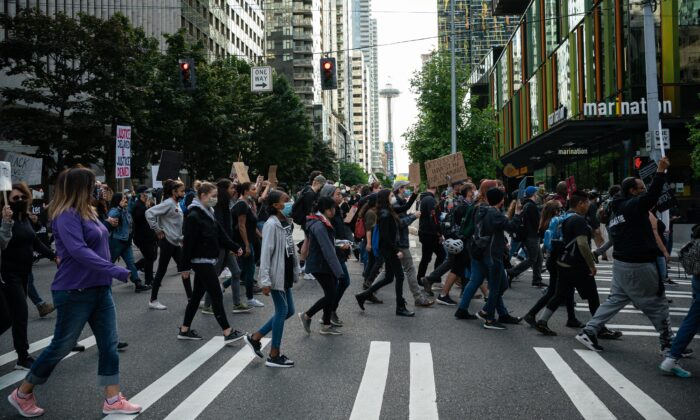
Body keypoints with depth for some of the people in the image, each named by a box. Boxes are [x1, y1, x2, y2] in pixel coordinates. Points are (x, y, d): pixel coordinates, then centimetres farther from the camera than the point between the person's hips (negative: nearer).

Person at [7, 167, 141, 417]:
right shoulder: (67, 215, -17)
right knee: (61, 346, 6)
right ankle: (22, 394, 27)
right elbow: (78, 251, -29)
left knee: (109, 344, 7)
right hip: (74, 292, -8)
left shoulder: (88, 212, 10)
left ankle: (112, 400, 14)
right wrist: (116, 271, -32)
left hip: (99, 289, 8)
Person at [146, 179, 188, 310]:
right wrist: (158, 230, -18)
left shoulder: (177, 204, 11)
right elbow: (149, 213, -24)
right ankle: (153, 301, 11)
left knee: (184, 269, 8)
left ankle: (191, 298, 14)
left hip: (176, 242, 9)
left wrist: (181, 239, 12)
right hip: (167, 241, -9)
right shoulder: (168, 203, -15)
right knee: (161, 270, 0)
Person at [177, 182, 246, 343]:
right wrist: (186, 266, -16)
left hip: (208, 261, 9)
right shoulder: (194, 216, -17)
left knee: (197, 295, 15)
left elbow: (220, 234, 13)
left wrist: (235, 247, 5)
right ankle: (228, 333, -2)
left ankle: (185, 330, 25)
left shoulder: (208, 213, 11)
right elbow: (188, 243, -18)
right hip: (201, 262, -9)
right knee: (217, 296, -6)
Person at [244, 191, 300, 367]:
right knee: (282, 311, -3)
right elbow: (265, 253, -20)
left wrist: (296, 269, 13)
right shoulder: (271, 224, -17)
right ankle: (274, 356, 8)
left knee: (289, 311, 13)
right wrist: (265, 280, -22)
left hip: (286, 273, 9)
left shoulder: (286, 222, 9)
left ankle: (255, 337, 22)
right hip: (276, 274, -9)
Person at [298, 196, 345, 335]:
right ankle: (306, 316, 8)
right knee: (330, 295, -5)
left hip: (324, 265, 10)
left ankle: (326, 326, 18)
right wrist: (338, 270, -24)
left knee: (331, 294, 11)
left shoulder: (322, 223, 12)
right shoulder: (319, 225, -21)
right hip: (320, 266, -10)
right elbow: (327, 249, -24)